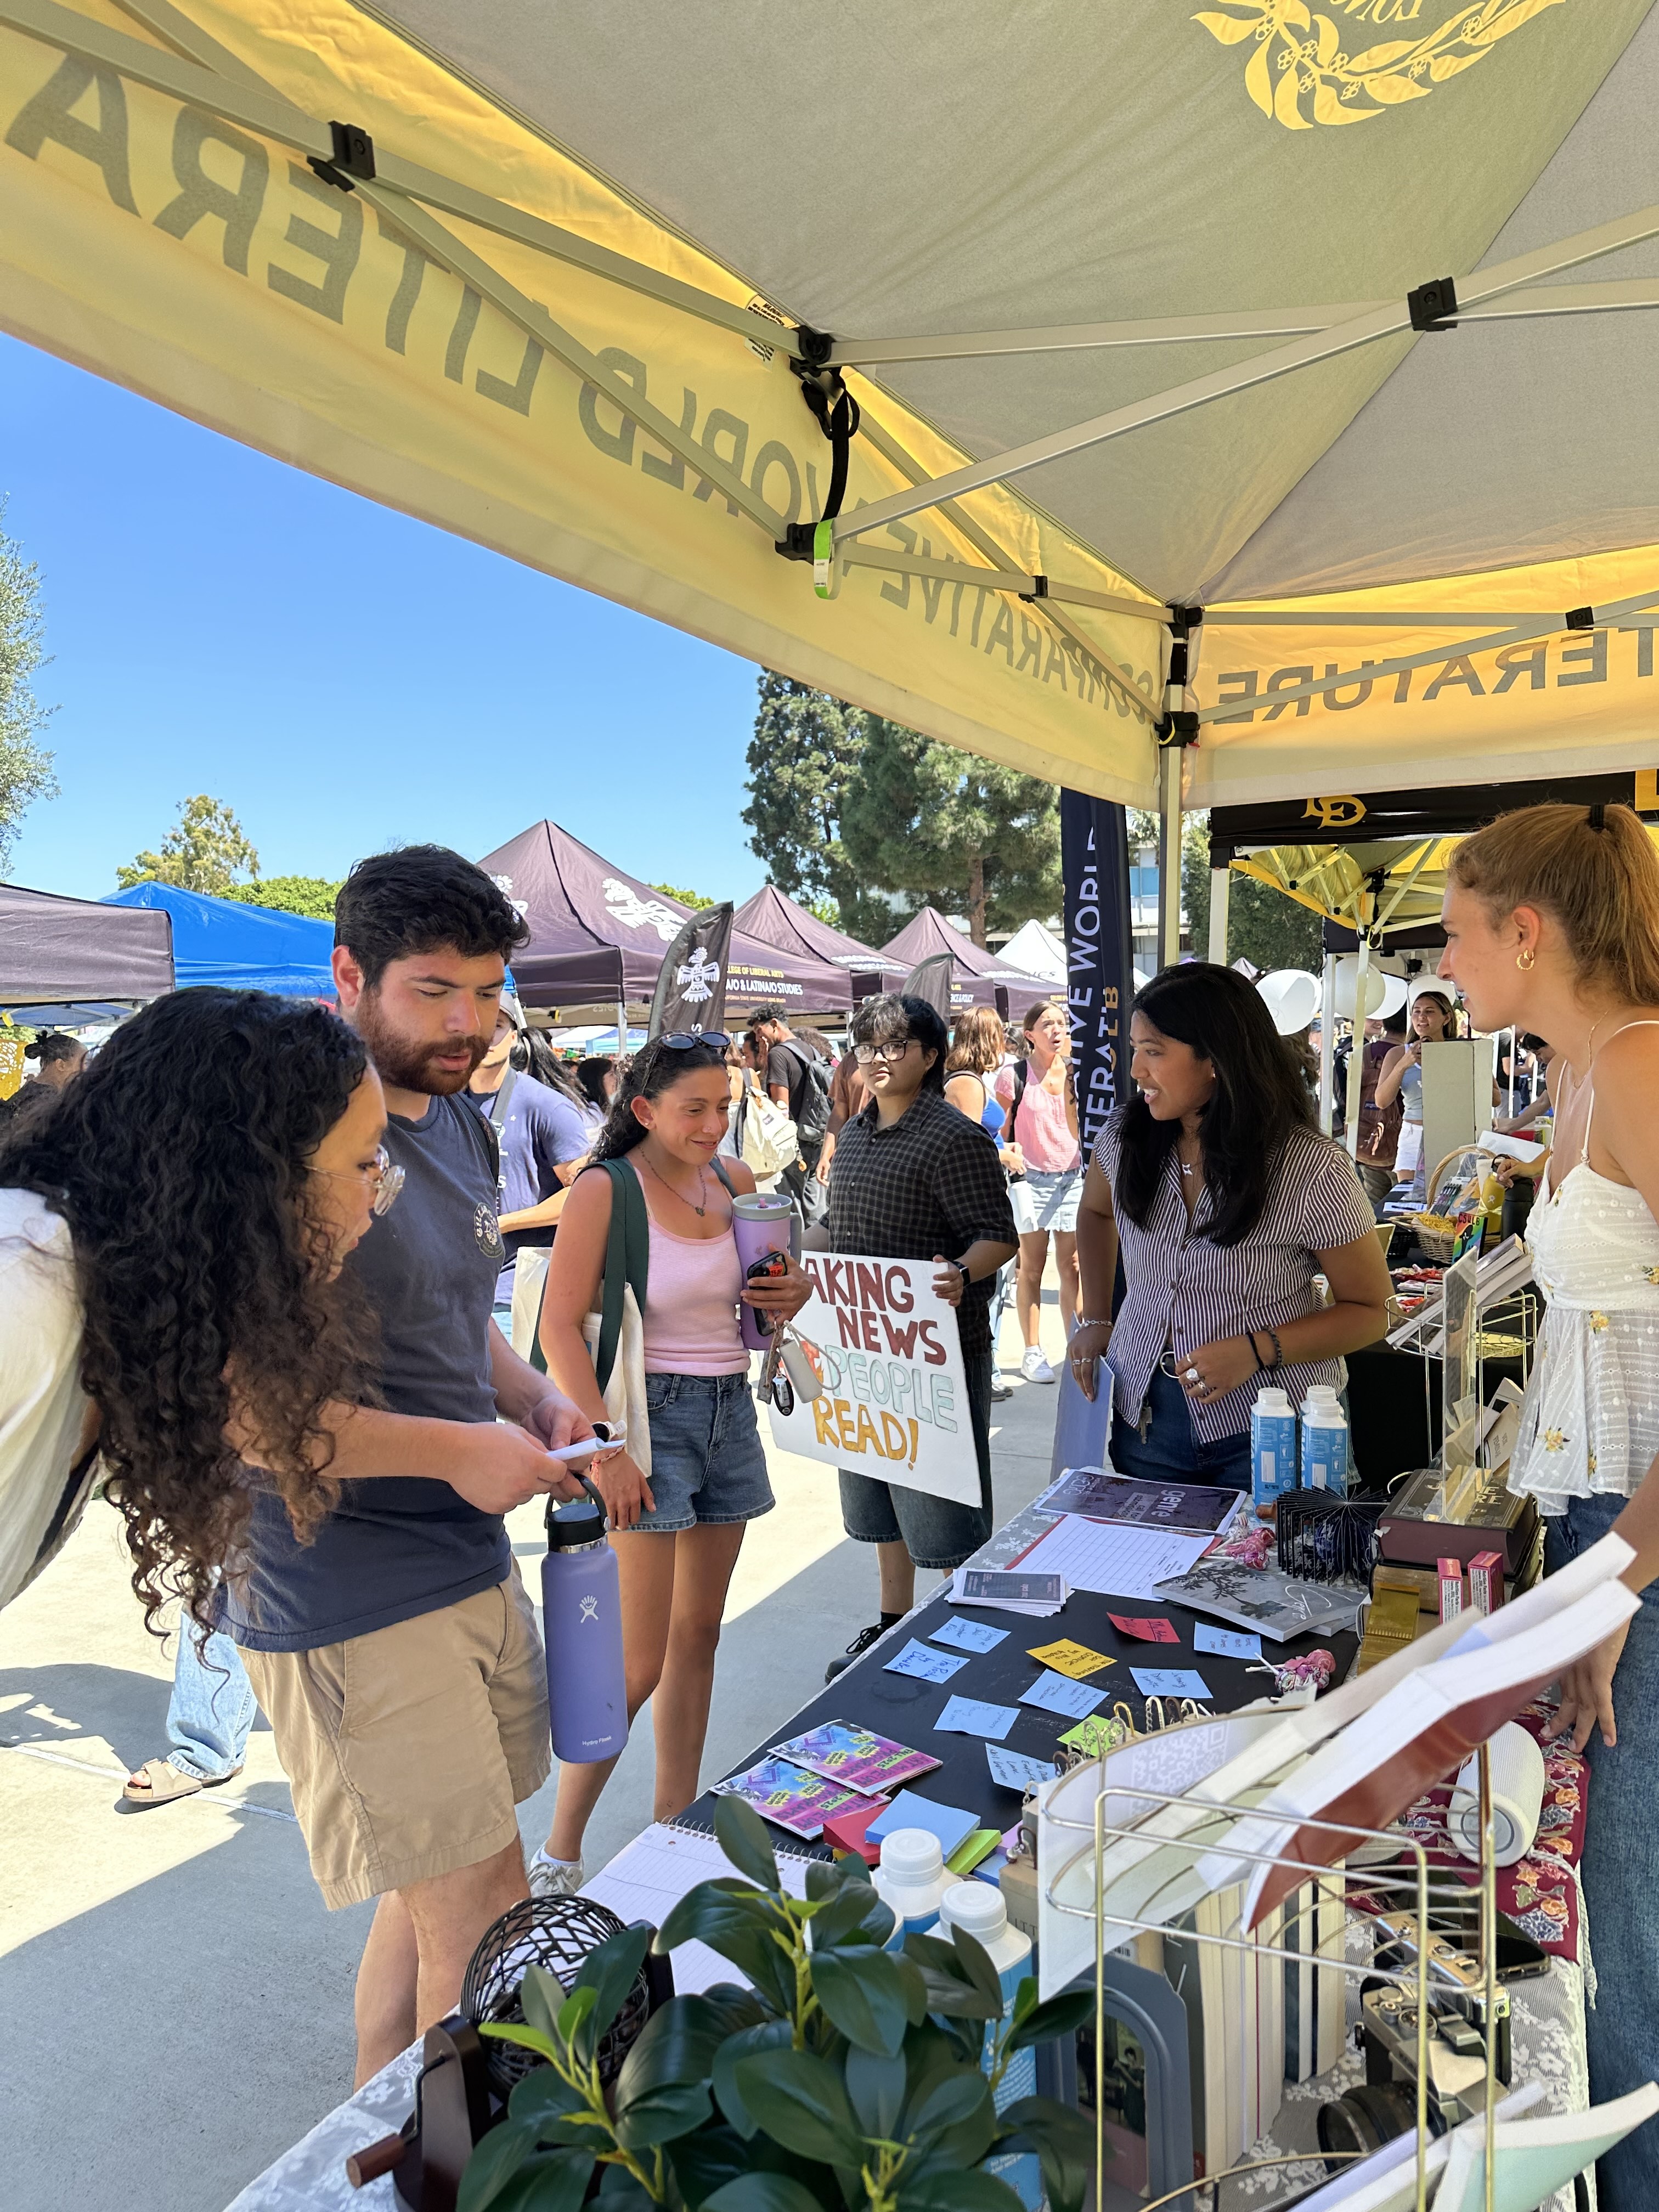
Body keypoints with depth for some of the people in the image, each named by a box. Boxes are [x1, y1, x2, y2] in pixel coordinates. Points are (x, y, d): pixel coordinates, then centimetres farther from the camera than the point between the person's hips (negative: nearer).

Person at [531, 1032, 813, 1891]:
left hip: (730, 1410, 7)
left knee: (698, 1633, 16)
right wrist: (604, 1449, -19)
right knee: (639, 1662, -2)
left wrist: (793, 1291, -3)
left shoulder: (735, 1180, 5)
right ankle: (558, 1854, 16)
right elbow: (560, 1326, -15)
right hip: (649, 1411, -6)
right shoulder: (605, 1188, -13)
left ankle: (675, 1823, 32)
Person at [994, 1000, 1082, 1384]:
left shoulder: (1075, 1072, 5)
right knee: (1032, 1269, 3)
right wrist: (1008, 1155, -13)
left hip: (1073, 1176, 3)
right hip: (1030, 1178, -3)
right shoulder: (1014, 1076, -5)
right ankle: (1033, 1353, 12)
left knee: (1072, 1267, 6)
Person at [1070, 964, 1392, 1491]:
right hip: (1143, 1412, 4)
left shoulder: (1314, 1172, -17)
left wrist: (1257, 1351, -22)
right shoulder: (1124, 1136, -5)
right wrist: (1095, 1319, 7)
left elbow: (1371, 1310, -9)